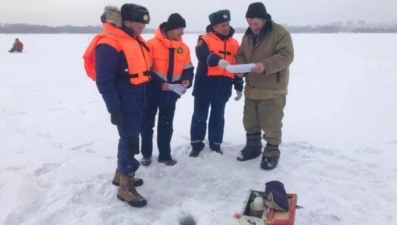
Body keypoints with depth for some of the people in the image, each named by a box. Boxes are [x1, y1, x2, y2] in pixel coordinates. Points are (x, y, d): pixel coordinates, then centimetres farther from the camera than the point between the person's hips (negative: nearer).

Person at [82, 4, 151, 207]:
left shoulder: (136, 41, 10)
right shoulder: (109, 44, -18)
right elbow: (104, 80, -20)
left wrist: (146, 98, 19)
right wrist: (114, 108, -21)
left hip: (138, 100, 9)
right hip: (124, 103, -9)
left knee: (130, 137, 17)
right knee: (130, 140, -4)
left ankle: (121, 174, 35)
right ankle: (125, 187, 10)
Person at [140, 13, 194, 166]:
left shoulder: (184, 48, 2)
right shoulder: (152, 44, -15)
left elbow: (188, 69, 8)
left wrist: (186, 80, -12)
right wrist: (160, 83, -24)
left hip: (171, 93, 4)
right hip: (152, 92, -4)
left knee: (166, 125, 13)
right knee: (147, 123, 10)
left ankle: (165, 154, 26)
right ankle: (146, 154, 26)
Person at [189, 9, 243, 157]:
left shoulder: (234, 43, 10)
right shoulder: (205, 39, -4)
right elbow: (202, 54, -25)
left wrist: (239, 87, 15)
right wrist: (218, 60, -43)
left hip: (223, 86, 4)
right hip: (205, 83, -3)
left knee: (218, 116, 13)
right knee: (200, 115, 7)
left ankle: (215, 143, 28)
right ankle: (196, 144, 20)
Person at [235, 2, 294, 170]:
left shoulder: (279, 32, -11)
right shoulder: (248, 35, 9)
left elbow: (286, 55, -19)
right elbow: (241, 55, 14)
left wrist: (265, 65, -31)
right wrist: (240, 66, -8)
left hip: (272, 90, -6)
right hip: (251, 88, 7)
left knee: (271, 125, 2)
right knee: (250, 122, 17)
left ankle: (272, 153, 20)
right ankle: (253, 147, 35)